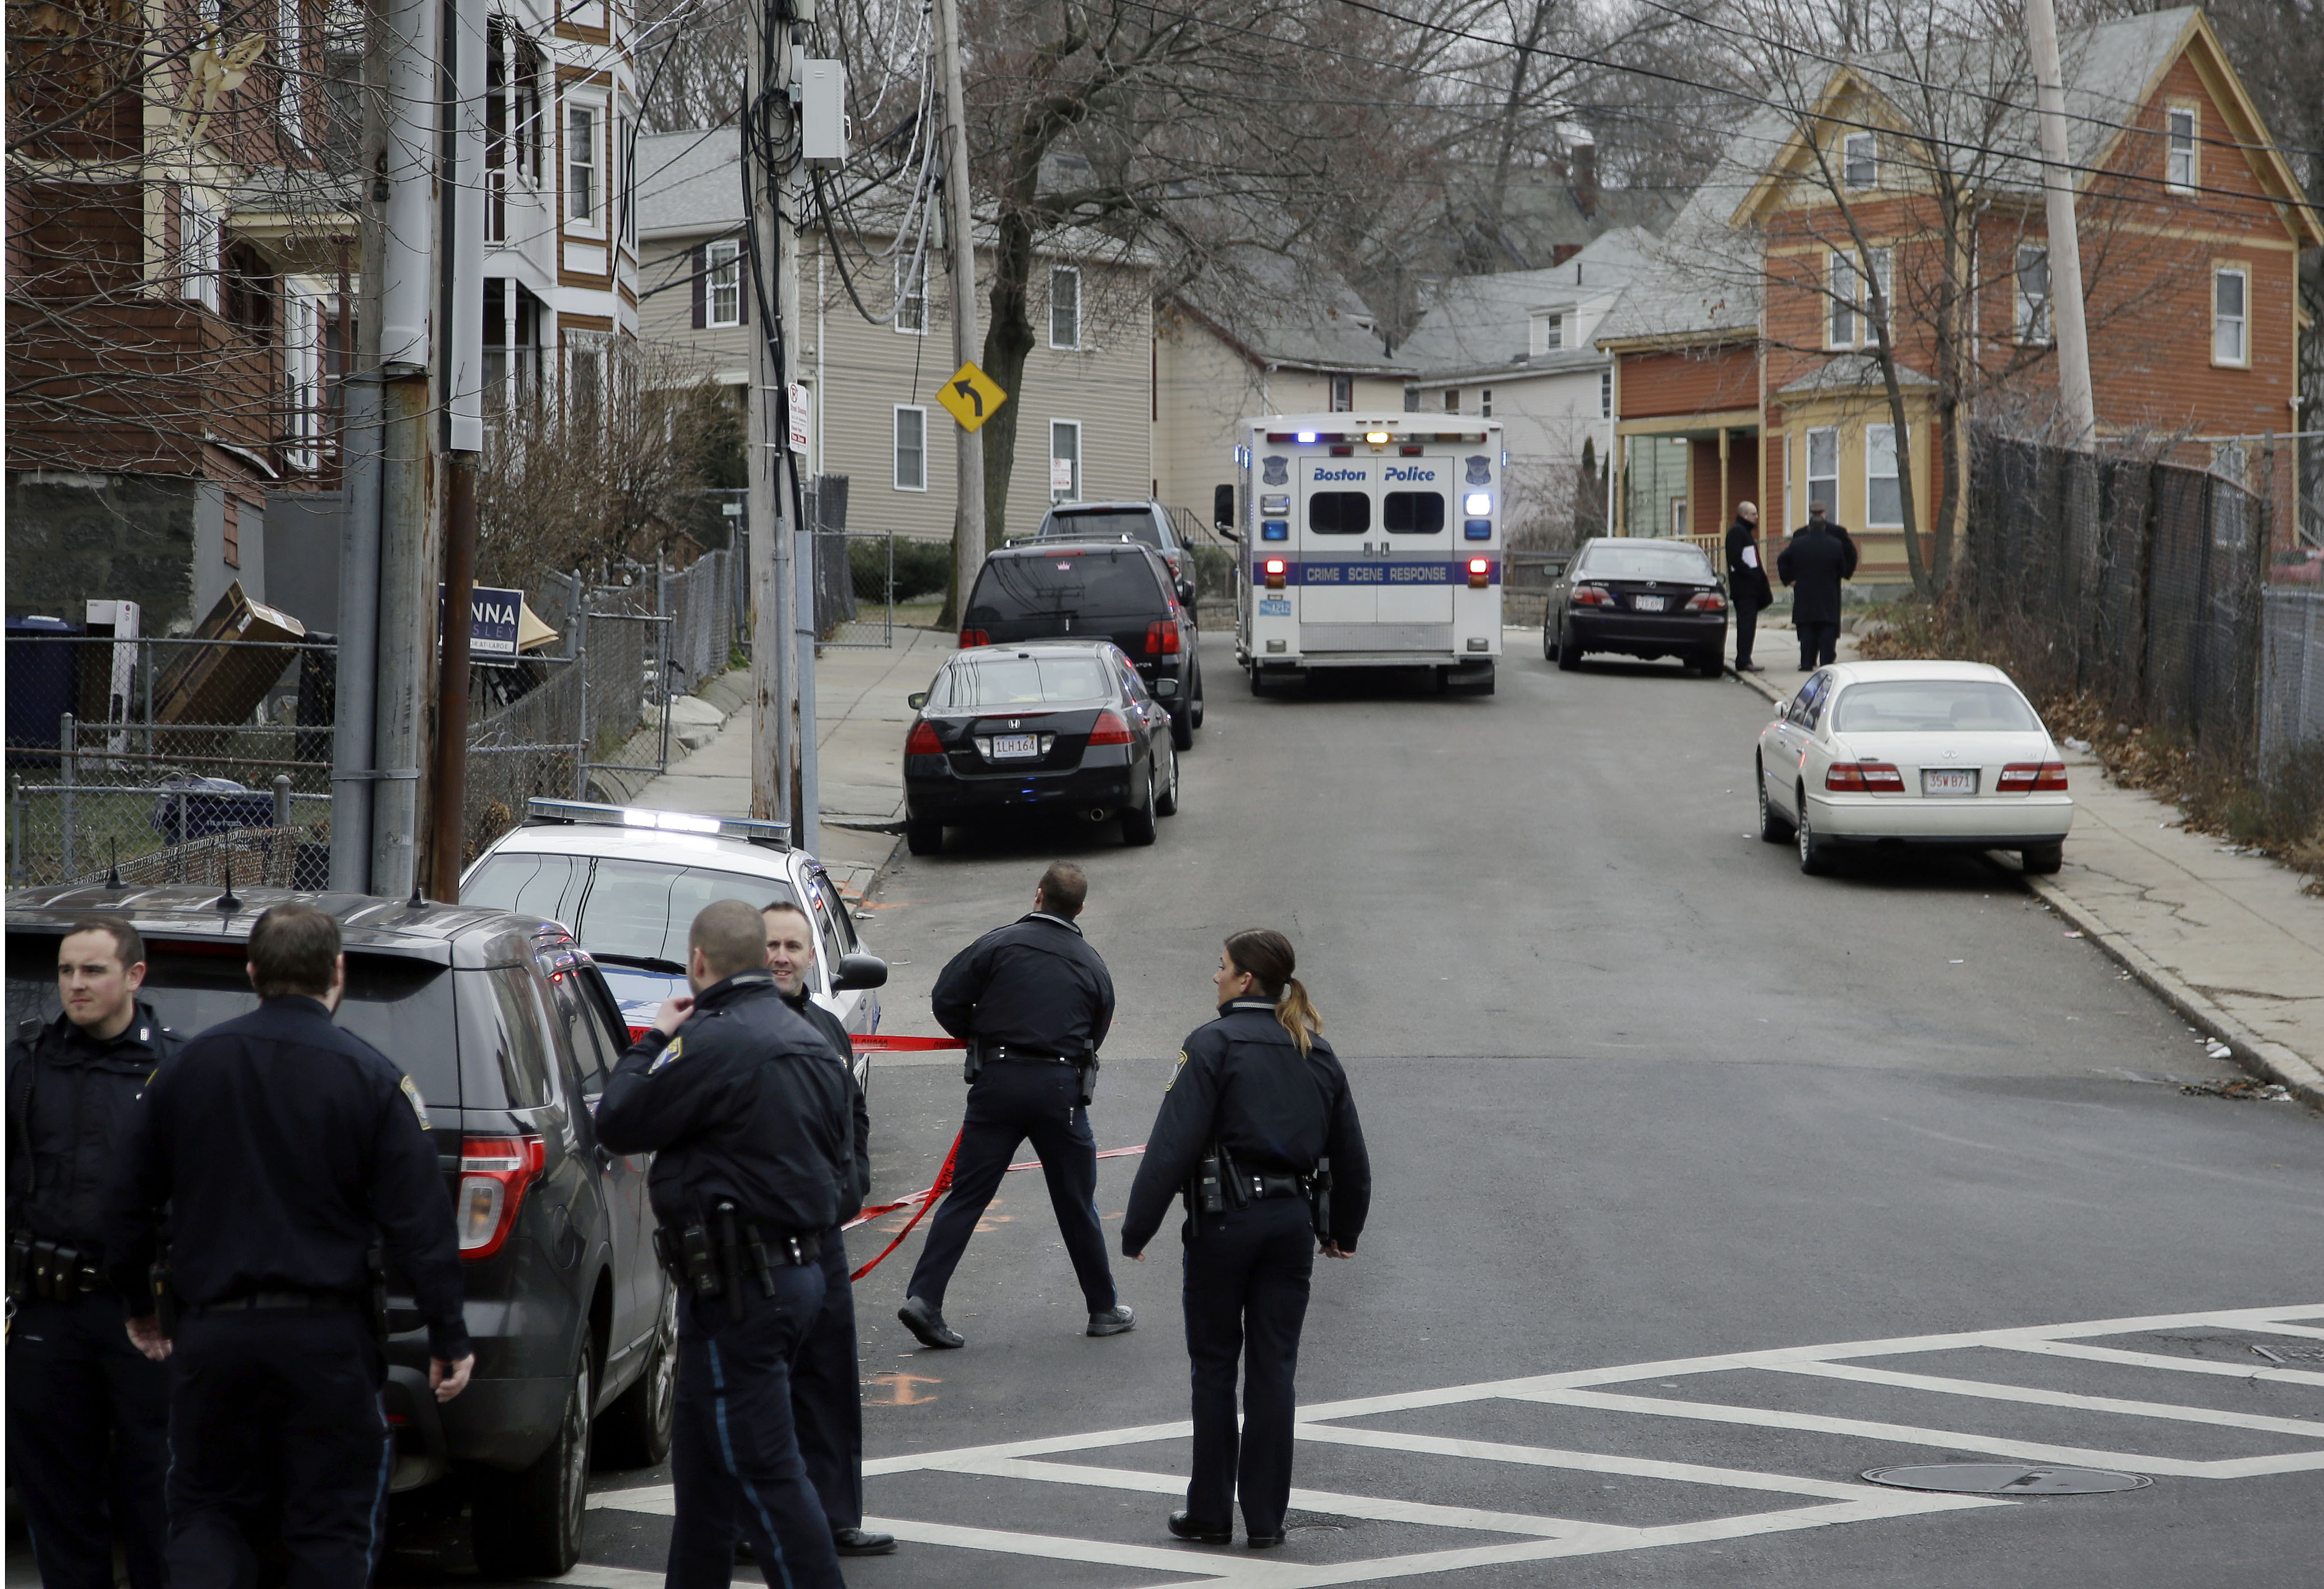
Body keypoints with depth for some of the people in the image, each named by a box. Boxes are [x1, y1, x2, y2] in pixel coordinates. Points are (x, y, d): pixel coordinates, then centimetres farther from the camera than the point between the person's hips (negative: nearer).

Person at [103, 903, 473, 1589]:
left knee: (209, 1513, 11)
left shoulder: (186, 1068, 4)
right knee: (331, 1531, 5)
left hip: (211, 1334, 3)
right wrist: (449, 1338, -3)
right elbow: (420, 1223, -10)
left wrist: (139, 1306, 24)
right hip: (326, 1339, -2)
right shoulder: (371, 1079, -6)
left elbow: (129, 1203, 10)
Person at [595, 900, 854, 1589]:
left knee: (761, 1469, -7)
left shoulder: (713, 1042, -17)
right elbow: (842, 1164, 20)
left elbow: (619, 1124, -10)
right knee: (705, 1462, 19)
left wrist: (652, 1042, 3)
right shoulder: (810, 1044, 14)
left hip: (738, 1288, -10)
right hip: (799, 1266, 10)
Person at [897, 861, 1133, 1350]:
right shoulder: (1092, 966, 9)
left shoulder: (1000, 943, -1)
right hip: (1062, 1087, 1)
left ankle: (923, 1297, -8)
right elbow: (1096, 1034, 12)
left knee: (966, 1196, 1)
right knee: (1077, 1206, 12)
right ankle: (1104, 1309, 21)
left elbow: (946, 999, -4)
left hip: (998, 1079, -1)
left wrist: (976, 1038, 15)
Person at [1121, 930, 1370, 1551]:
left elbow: (1174, 1144, -15)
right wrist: (1343, 1230, 29)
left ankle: (1210, 1512, 10)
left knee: (1214, 1365, 6)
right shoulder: (1317, 1053, 10)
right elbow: (1350, 1152, 16)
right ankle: (1266, 1517, 9)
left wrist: (1137, 1228, -10)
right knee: (1274, 1368, 7)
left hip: (1225, 1221, -5)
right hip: (1294, 1222, 5)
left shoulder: (1214, 1044, -9)